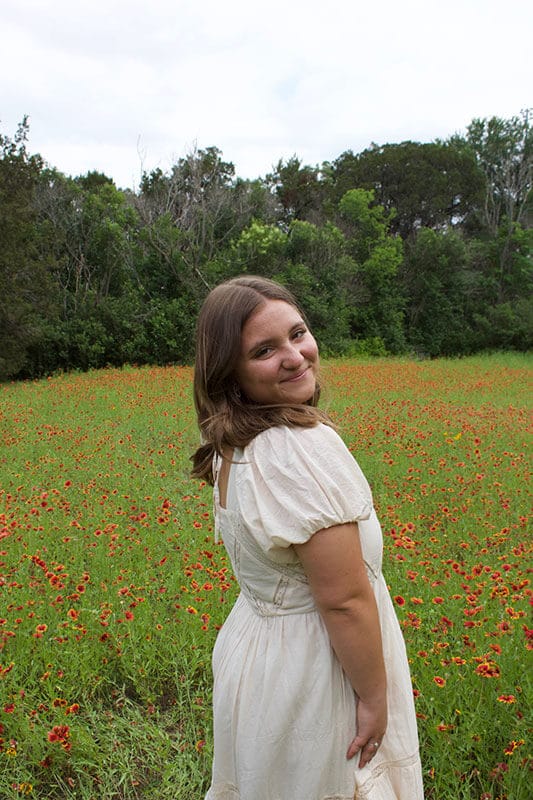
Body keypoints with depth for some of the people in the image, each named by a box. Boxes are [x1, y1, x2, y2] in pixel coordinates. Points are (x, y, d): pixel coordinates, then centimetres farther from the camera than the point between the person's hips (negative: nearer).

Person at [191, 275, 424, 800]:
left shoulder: (232, 446, -3)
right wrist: (374, 698, -15)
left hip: (253, 646, 8)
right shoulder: (305, 448, -30)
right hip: (314, 672, -8)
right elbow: (345, 599, -27)